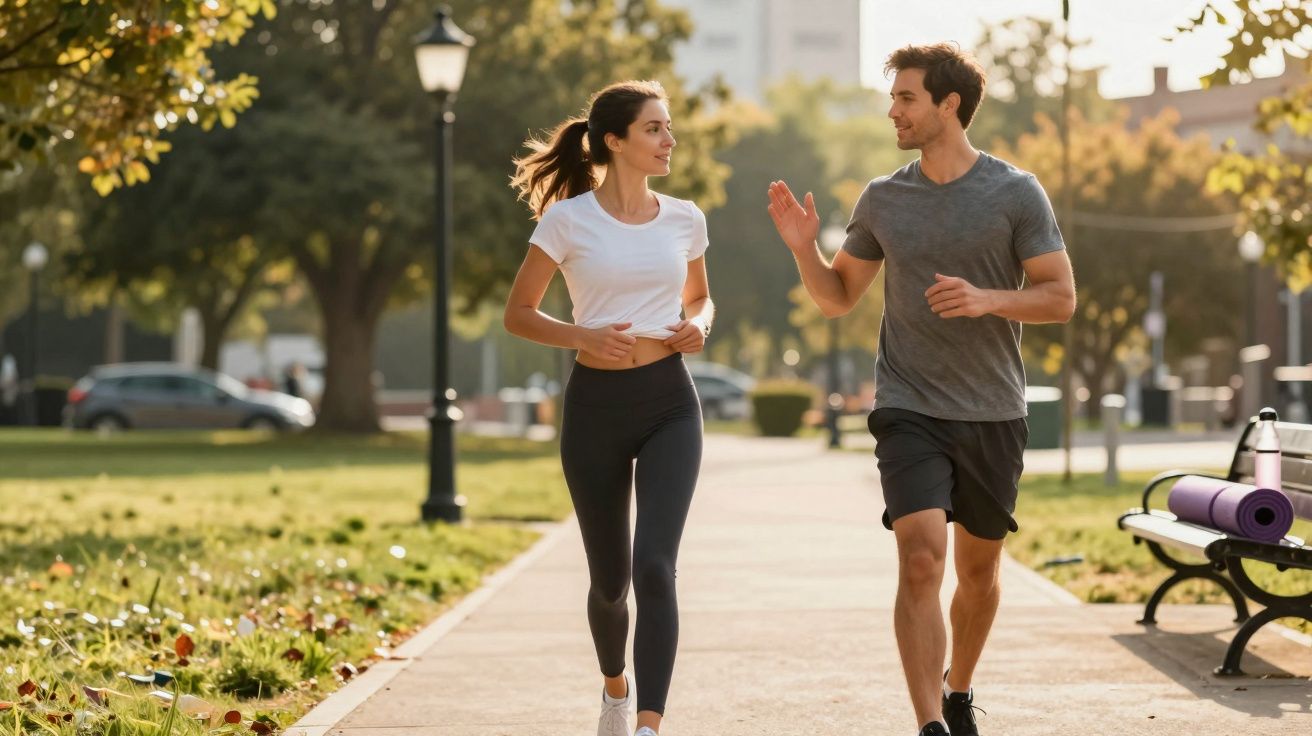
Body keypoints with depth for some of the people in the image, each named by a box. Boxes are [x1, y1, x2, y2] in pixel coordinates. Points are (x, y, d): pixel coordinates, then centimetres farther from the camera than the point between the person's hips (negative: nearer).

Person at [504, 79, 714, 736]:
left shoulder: (684, 220, 4)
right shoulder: (568, 220, -6)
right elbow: (517, 314, -1)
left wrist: (698, 326, -1)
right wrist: (582, 336, -18)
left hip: (669, 404, 1)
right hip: (595, 406, -1)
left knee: (654, 566, -17)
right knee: (610, 577, 10)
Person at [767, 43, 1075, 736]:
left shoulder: (1016, 193, -3)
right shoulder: (883, 198, 4)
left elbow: (1060, 297, -3)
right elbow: (837, 296, 14)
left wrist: (987, 299, -20)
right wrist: (803, 248, -5)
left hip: (993, 414, 0)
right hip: (910, 411, 0)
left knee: (979, 568, 13)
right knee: (920, 558, -17)